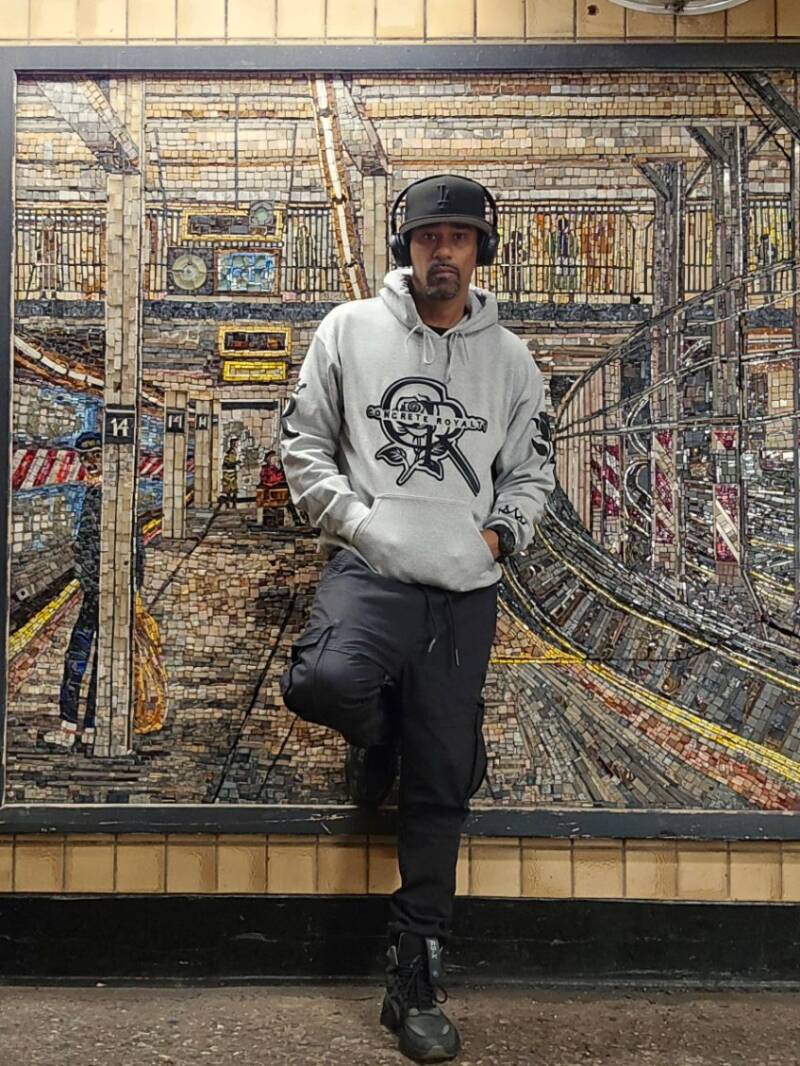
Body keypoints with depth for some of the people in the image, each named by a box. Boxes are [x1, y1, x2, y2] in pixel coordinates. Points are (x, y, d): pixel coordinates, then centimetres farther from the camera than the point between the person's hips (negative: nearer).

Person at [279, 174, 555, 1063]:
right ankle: (377, 732, 6)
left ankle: (413, 982, 18)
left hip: (466, 590, 2)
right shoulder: (350, 329, 5)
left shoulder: (508, 357, 11)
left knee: (440, 788, 4)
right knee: (328, 681, -35)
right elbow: (303, 439, 6)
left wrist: (501, 533, 1)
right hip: (369, 566, -2)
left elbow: (532, 468, 18)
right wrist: (353, 516, -7)